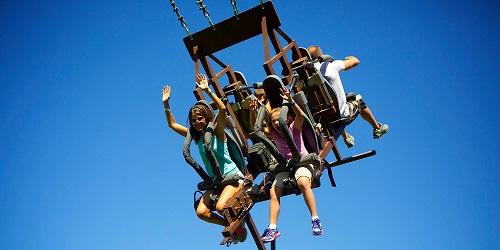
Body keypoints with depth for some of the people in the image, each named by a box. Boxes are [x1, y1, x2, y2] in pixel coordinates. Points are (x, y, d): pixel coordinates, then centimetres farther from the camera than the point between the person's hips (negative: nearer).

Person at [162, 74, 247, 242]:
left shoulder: (217, 131, -10)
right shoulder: (195, 135, 6)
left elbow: (223, 109, -28)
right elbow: (172, 124, 9)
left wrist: (207, 91, -34)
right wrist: (166, 104, -2)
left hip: (233, 176, -6)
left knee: (221, 206, -29)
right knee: (201, 212, -12)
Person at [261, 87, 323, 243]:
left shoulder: (294, 127, -6)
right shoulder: (273, 133, 5)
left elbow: (300, 115, -26)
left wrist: (290, 101, -43)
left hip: (303, 161, -5)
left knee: (303, 182, -35)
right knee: (273, 190, -16)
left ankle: (315, 221, -29)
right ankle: (272, 229, -16)